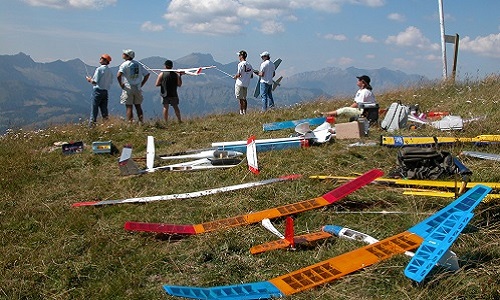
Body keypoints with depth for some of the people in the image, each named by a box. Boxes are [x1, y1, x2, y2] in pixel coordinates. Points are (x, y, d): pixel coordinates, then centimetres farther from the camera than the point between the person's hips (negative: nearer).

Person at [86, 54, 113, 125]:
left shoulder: (99, 69, -11)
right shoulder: (109, 71, 9)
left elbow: (94, 82, -16)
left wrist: (89, 80, 6)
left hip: (98, 90, -6)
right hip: (105, 91, 6)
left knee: (94, 108, -2)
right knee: (104, 109, 10)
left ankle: (92, 123, -1)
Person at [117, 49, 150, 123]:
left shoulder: (124, 64, -9)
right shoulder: (138, 64, 8)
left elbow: (118, 76, -23)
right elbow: (147, 74, 10)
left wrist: (121, 85, -10)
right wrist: (141, 84, 11)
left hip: (128, 89, -5)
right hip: (137, 89, 5)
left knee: (129, 107, -1)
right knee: (138, 106, 12)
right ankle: (141, 123, 11)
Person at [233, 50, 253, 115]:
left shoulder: (241, 64, -13)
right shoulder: (249, 65, 9)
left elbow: (239, 74, -19)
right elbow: (251, 76, 13)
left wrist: (234, 77, 0)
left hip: (240, 83, -7)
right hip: (246, 84, 7)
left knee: (240, 98, -2)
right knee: (244, 98, 14)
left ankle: (241, 112, -1)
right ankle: (244, 112, 16)